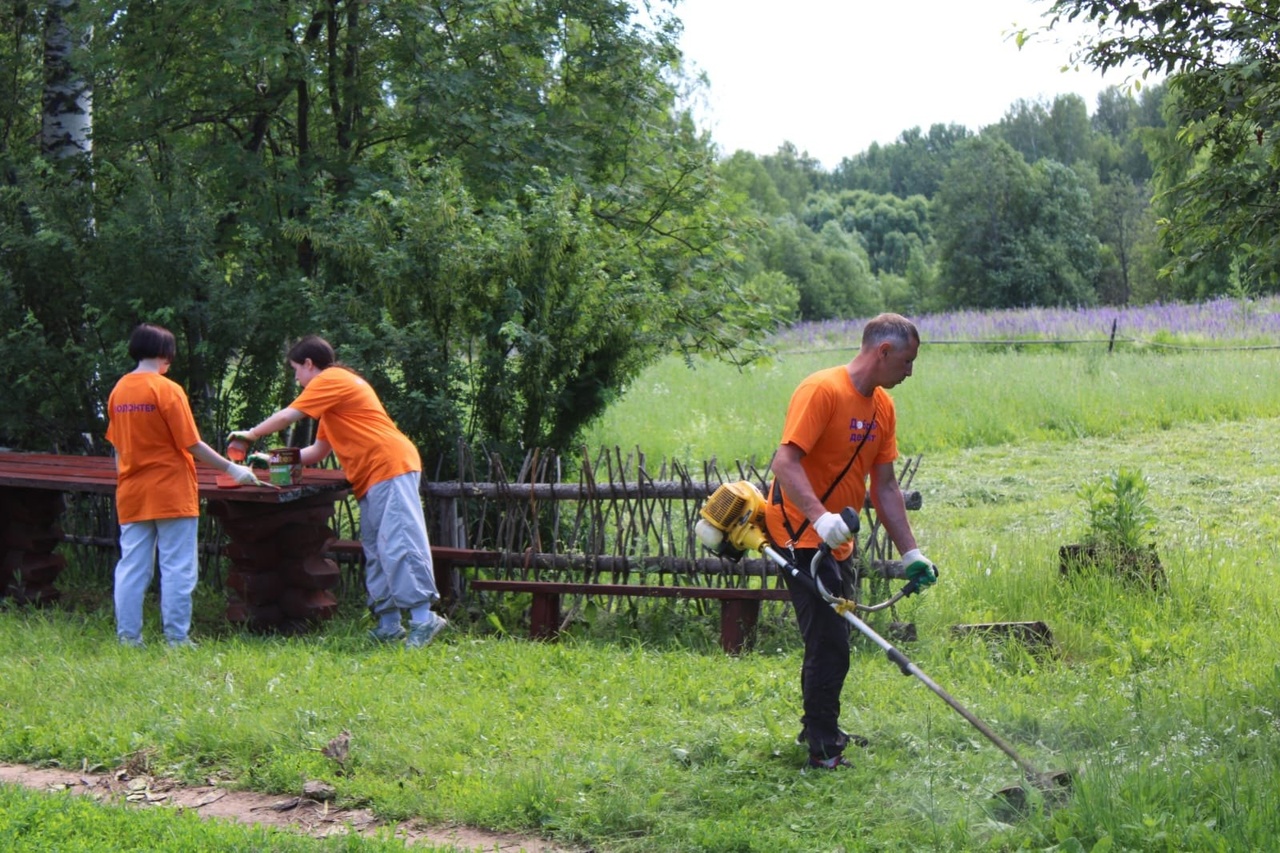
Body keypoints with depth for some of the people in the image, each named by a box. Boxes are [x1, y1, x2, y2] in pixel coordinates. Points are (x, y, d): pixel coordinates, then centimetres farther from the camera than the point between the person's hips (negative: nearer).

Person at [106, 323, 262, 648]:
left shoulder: (118, 390, 6)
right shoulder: (168, 390, -11)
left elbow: (117, 447, 13)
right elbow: (191, 444, -13)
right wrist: (232, 468, -6)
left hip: (131, 494, 6)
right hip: (171, 493, -6)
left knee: (131, 567, 8)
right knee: (177, 569, 0)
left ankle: (128, 636, 8)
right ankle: (176, 638, 0)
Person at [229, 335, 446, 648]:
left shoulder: (331, 380, -2)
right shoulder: (335, 388, 28)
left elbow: (287, 416, -6)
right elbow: (318, 451, 29)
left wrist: (251, 435, 9)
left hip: (391, 467, -10)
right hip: (372, 479, 10)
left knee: (398, 543, -17)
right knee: (376, 551, 7)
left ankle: (422, 617, -22)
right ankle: (389, 625, 6)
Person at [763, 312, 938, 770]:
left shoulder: (882, 406, 8)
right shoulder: (822, 390, -19)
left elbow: (885, 486, 11)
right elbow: (786, 462, -28)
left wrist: (910, 553, 7)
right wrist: (821, 517, -41)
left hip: (837, 542, 9)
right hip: (801, 537, -9)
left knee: (833, 637, 19)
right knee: (830, 642, -10)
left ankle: (819, 729, 35)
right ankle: (823, 749, -1)